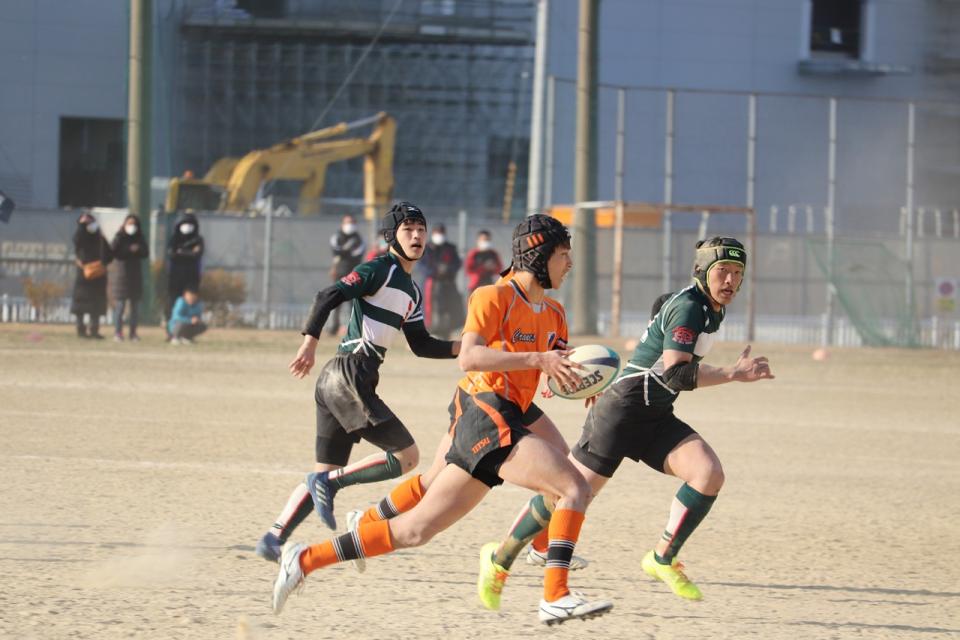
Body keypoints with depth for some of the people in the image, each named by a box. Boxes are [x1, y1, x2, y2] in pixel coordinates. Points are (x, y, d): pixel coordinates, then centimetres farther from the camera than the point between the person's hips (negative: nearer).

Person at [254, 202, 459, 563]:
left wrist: (459, 349, 17)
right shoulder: (380, 270, -5)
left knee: (327, 474, 8)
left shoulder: (412, 293, 23)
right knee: (407, 456, -10)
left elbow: (420, 344, 28)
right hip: (349, 375, -9)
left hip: (334, 382, 9)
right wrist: (310, 340, -25)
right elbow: (329, 297, -14)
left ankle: (273, 540, 2)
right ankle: (328, 482, -10)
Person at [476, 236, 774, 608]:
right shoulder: (687, 307, -18)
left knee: (710, 474, -15)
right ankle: (501, 559, 17)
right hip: (624, 408, -8)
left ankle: (663, 559, -2)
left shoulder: (711, 309, 11)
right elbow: (675, 374, -28)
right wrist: (734, 374, -27)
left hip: (656, 418, 8)